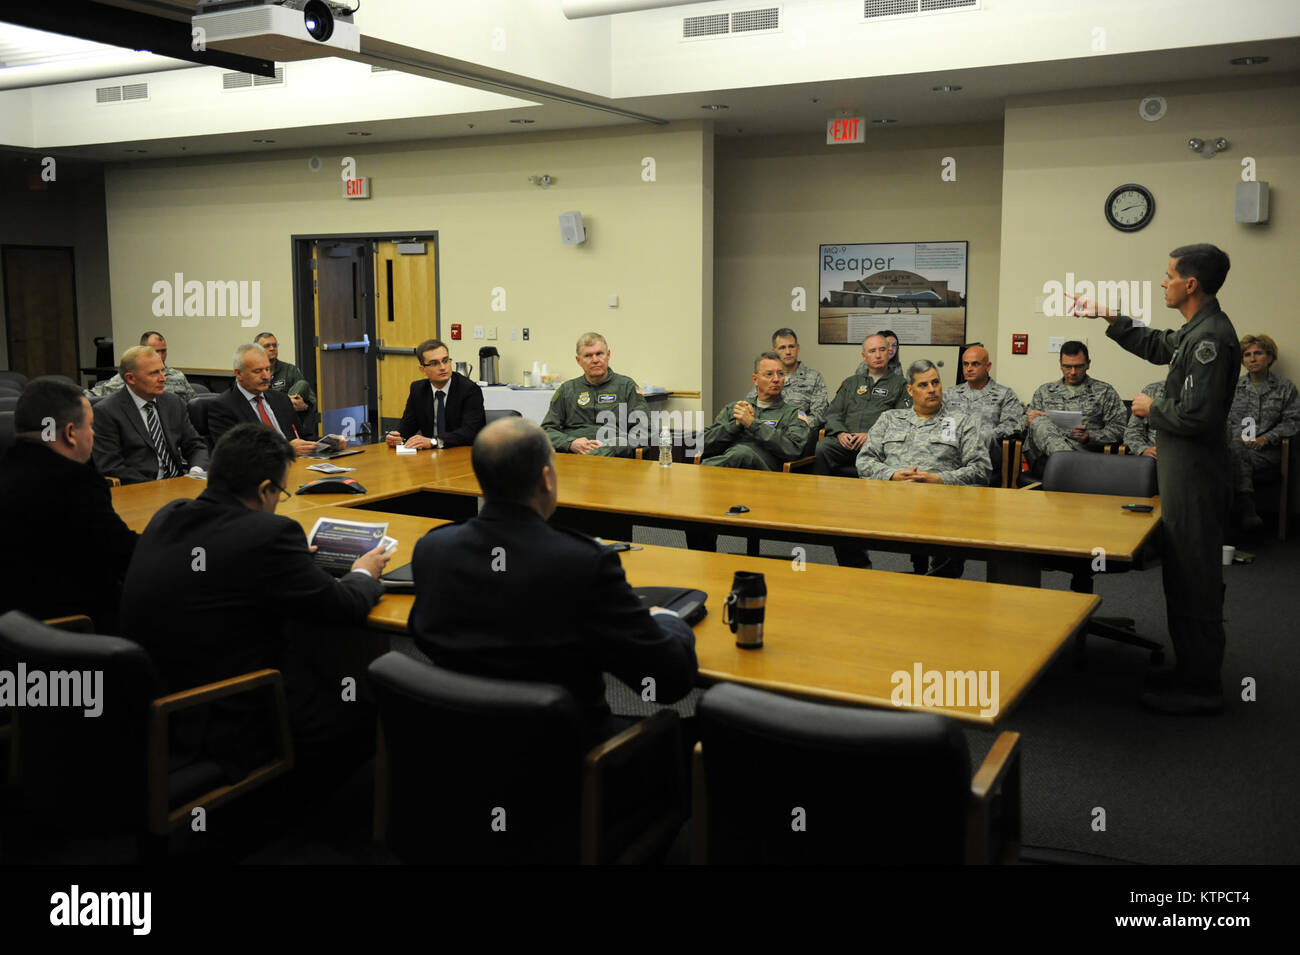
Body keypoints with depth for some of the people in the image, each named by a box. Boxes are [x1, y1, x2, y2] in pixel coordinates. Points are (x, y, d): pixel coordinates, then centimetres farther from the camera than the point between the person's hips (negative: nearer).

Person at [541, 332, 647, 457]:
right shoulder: (566, 389, 22)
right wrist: (571, 443, -6)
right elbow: (547, 429, 16)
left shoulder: (627, 386, 15)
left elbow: (643, 431, 6)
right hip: (570, 453, 3)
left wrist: (609, 446, -10)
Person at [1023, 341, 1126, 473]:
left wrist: (1090, 436, -9)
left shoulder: (1104, 392, 18)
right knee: (1040, 422, -36)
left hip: (1083, 450, -3)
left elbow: (1118, 428, 9)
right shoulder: (1044, 391, 27)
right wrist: (1029, 420, 0)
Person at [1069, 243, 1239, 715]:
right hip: (1183, 467, 10)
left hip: (1194, 471, -10)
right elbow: (1157, 346, 31)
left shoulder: (1210, 337, -21)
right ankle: (1192, 671, 28)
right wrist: (1109, 318, 28)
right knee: (1184, 570, 17)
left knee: (1193, 576, -3)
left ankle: (1200, 688, 7)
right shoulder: (1197, 329, 10)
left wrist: (1153, 408, -9)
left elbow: (1196, 415, -27)